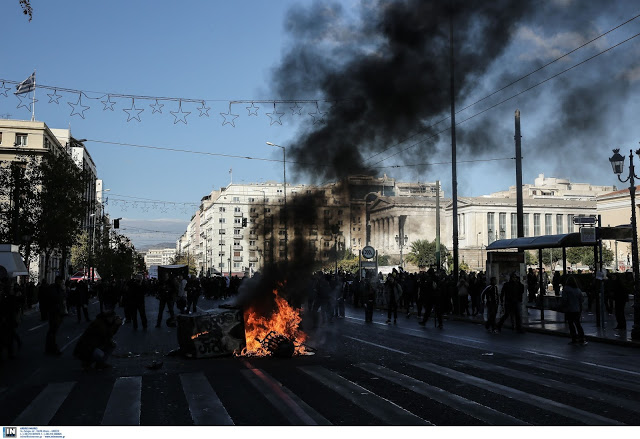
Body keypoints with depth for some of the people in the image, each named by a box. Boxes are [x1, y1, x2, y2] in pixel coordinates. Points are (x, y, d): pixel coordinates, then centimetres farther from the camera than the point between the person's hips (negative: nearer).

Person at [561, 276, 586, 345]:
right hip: (577, 310, 5)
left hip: (569, 310, -5)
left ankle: (574, 340, 4)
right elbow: (581, 301, 9)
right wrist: (580, 310, 16)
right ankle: (581, 339, 8)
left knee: (571, 324, 2)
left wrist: (564, 308, -2)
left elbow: (564, 300, -14)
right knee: (578, 324, 12)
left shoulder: (566, 289, -10)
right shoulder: (578, 290, 5)